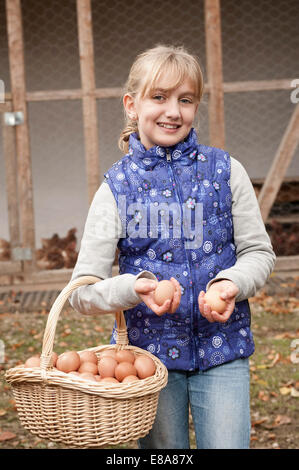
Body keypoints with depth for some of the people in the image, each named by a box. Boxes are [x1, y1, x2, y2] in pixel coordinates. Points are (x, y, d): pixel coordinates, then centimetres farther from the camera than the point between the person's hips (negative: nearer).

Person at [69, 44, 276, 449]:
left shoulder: (225, 171, 0)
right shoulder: (116, 187, -3)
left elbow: (259, 252, 4)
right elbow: (82, 293, -7)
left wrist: (231, 283, -17)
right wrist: (133, 287, -27)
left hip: (221, 349, 0)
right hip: (148, 350, 0)